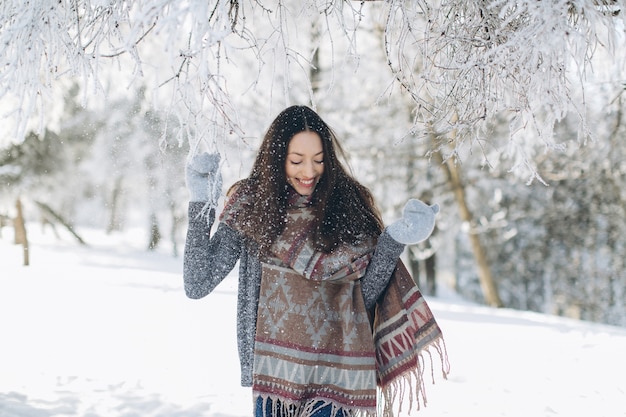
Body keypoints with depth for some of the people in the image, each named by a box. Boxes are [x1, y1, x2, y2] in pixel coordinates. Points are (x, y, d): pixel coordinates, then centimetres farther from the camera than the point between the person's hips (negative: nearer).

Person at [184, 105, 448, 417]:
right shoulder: (251, 205, 2)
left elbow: (365, 296, 1)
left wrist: (395, 239, -11)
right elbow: (197, 285, -3)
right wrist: (201, 204, -8)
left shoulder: (347, 205, 2)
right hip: (272, 369, 1)